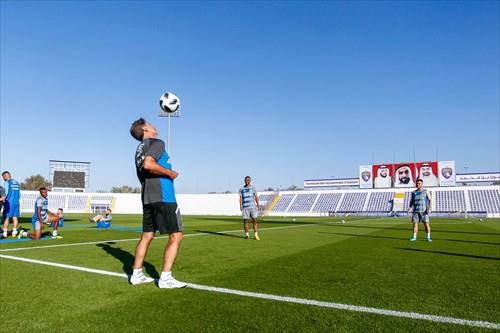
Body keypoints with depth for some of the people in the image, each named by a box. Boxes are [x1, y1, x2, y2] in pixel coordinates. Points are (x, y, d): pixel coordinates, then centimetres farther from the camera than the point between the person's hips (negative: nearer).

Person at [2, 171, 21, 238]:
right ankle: (14, 233, 8)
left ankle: (5, 233, -2)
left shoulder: (7, 183, -5)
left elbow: (6, 194, -11)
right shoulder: (17, 183, 15)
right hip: (16, 202, 6)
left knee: (6, 217, -1)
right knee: (15, 217, 7)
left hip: (9, 202, -6)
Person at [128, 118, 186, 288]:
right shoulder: (157, 143, -7)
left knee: (147, 236, 15)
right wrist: (170, 173, -13)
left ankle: (137, 274, 19)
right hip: (163, 197, -9)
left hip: (147, 198, 9)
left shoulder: (140, 149, 19)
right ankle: (165, 278, -6)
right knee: (176, 236, -5)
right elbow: (148, 164, -24)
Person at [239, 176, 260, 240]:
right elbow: (241, 198, 6)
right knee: (245, 220, 1)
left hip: (252, 206, 0)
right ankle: (246, 234, 13)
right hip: (245, 207, 0)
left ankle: (256, 235, -2)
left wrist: (257, 204, -5)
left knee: (254, 220, -6)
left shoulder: (253, 188, 10)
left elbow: (256, 197, 7)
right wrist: (240, 206, -7)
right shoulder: (241, 189, 10)